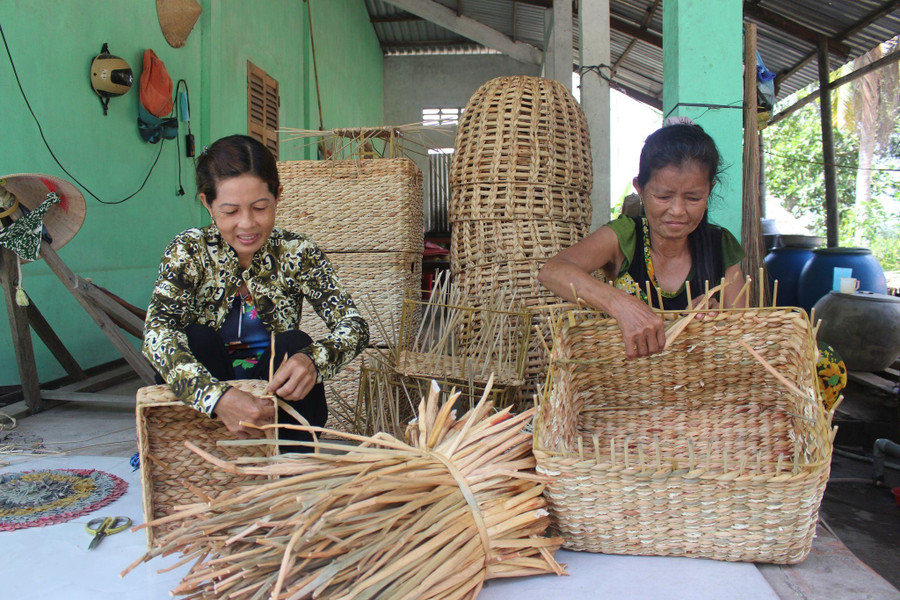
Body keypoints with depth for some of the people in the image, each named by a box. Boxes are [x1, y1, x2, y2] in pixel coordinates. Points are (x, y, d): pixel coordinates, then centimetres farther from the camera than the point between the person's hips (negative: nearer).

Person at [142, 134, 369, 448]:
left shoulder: (296, 252, -9)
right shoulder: (189, 251, -11)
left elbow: (354, 325, -16)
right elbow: (157, 331, -27)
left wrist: (313, 360, -40)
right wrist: (217, 396, -45)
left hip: (278, 404, 1)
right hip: (201, 408, 0)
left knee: (294, 344, -24)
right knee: (196, 339, -24)